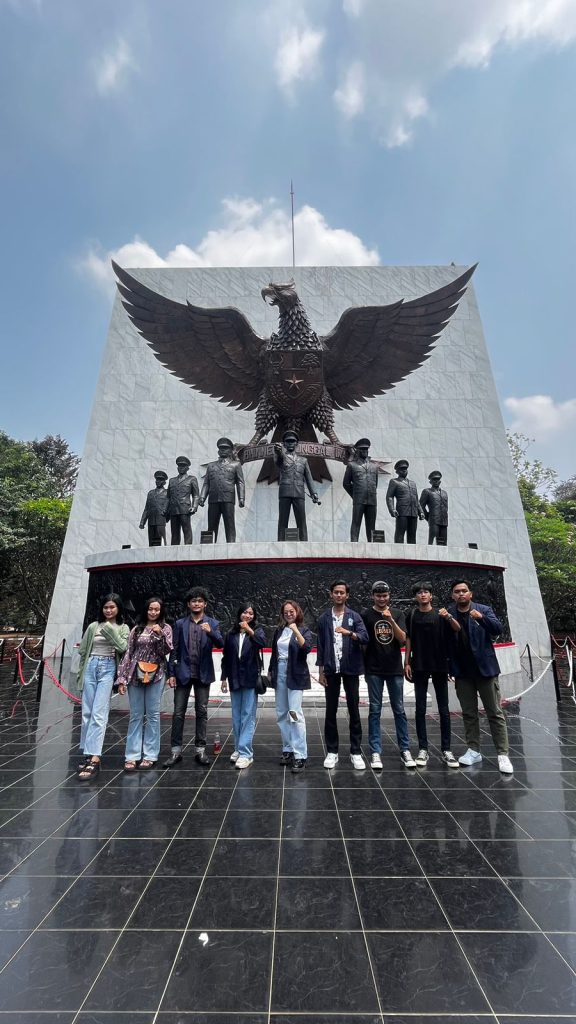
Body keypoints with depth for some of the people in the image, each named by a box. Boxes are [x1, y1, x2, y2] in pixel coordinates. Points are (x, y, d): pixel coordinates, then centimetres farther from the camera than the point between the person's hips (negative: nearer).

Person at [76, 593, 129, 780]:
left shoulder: (123, 628, 4)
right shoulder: (93, 626, 8)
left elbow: (123, 648, -11)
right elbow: (82, 650, 14)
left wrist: (111, 630, -13)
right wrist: (81, 673, 11)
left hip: (108, 669, -3)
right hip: (90, 667, 3)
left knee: (98, 714, -10)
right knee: (87, 712, 8)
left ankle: (94, 759, -11)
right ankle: (88, 752, 21)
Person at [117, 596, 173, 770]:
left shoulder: (165, 628, 3)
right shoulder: (137, 629, 10)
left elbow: (166, 652, -4)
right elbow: (129, 653, 8)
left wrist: (160, 635, -18)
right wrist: (122, 678, 3)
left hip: (155, 675, -2)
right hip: (136, 675, 2)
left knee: (153, 715, 3)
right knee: (135, 716, 7)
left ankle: (150, 755, 12)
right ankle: (132, 756, 14)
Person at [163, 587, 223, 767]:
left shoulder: (213, 624, 1)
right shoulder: (180, 624, 3)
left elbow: (220, 644, -12)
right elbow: (174, 650, 2)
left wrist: (210, 632, -31)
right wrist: (171, 673, -4)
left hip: (203, 674, 0)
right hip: (183, 673, 0)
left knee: (201, 712, 7)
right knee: (178, 712, 4)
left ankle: (200, 750, 17)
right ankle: (176, 751, 15)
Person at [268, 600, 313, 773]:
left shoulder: (304, 630, -4)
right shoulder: (279, 631, 9)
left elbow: (307, 649, -21)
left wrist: (296, 631, -27)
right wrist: (270, 671, 17)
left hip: (295, 675, -5)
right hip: (279, 674, 6)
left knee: (295, 714, -12)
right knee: (282, 714, 11)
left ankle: (300, 756, -5)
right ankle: (288, 749, 24)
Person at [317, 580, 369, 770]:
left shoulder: (354, 616, 1)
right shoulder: (324, 618, 4)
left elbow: (365, 638, -12)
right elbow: (321, 646, 5)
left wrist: (350, 633, -30)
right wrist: (321, 671, 2)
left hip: (350, 669, -1)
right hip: (331, 670, 1)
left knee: (354, 710, 6)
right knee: (331, 711, 8)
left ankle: (356, 752, 19)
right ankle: (332, 751, 20)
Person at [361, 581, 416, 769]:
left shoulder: (397, 614, 2)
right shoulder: (366, 615, -3)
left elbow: (403, 639, -8)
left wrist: (390, 620, -21)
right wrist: (363, 665, 0)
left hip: (395, 669, 2)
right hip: (374, 670, -1)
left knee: (399, 710, 9)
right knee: (375, 710, 4)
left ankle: (405, 750, 20)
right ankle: (375, 752, 11)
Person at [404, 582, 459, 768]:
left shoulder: (440, 614, 0)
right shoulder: (412, 615, 2)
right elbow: (408, 639, 5)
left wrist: (449, 617, -32)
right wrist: (407, 663, 1)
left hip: (439, 666, 0)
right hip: (419, 667, 0)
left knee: (444, 709, 5)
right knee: (420, 709, 4)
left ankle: (446, 750, 15)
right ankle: (423, 750, 12)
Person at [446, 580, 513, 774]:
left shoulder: (484, 609, -2)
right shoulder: (448, 615, 1)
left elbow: (498, 629, -18)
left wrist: (482, 618, -32)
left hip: (485, 668, -2)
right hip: (462, 672, 2)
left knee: (495, 713, 3)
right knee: (469, 714, 11)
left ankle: (503, 754, 12)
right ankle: (474, 751, 22)